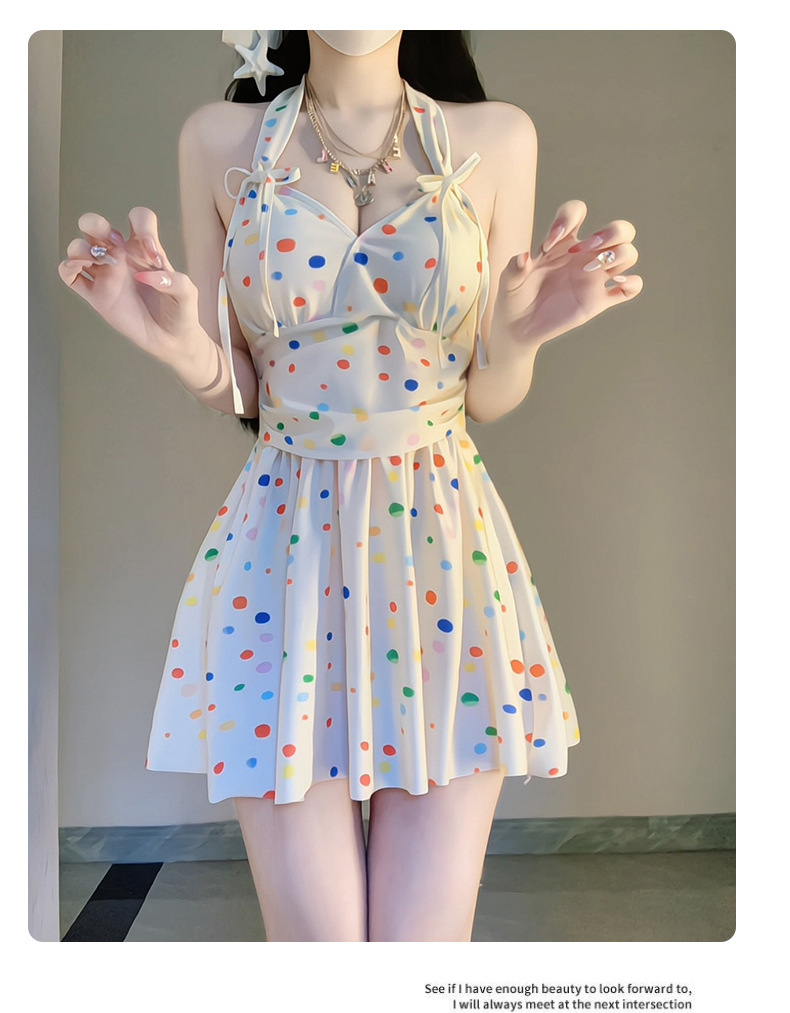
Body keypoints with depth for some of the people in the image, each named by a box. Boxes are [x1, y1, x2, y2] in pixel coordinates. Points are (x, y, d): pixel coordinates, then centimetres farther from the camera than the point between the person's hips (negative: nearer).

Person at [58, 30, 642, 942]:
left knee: (425, 943, 6)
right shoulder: (218, 140, 6)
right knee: (314, 931, 4)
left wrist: (518, 336, -14)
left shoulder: (496, 139, 6)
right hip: (285, 542, 0)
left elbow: (487, 400, 7)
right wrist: (179, 343, -13)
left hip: (443, 541, 1)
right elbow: (237, 393, 8)